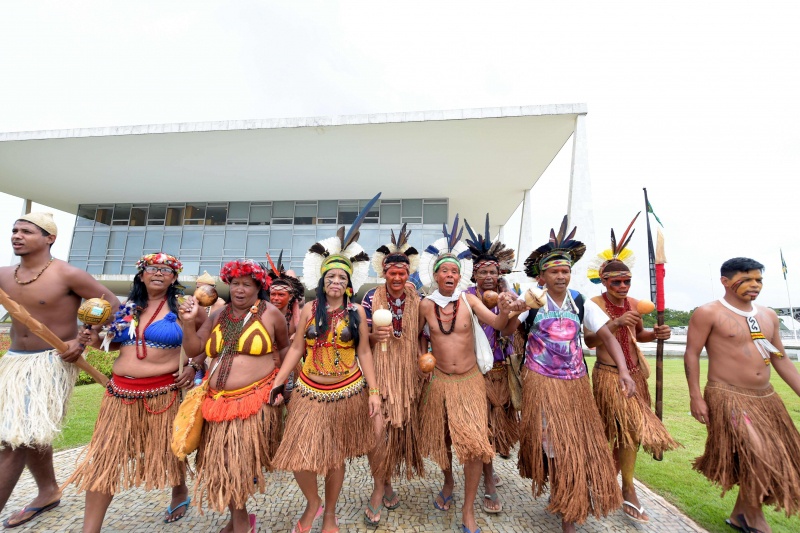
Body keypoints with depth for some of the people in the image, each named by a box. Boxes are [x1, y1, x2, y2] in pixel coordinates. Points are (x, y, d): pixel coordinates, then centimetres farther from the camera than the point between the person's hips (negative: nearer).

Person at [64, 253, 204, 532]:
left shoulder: (181, 306, -8)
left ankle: (180, 493, 41)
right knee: (104, 456, 6)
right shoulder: (128, 307, 7)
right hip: (121, 390, 4)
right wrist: (100, 340, 0)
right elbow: (121, 344, 20)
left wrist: (193, 365, -11)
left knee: (167, 448, 13)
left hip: (162, 391, -4)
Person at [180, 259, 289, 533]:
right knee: (221, 463, 13)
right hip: (218, 401, 5)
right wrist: (188, 321, -6)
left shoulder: (270, 313, -4)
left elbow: (285, 347, 8)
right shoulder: (219, 315, 10)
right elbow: (194, 347, 9)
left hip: (255, 401, -5)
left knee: (240, 463, 0)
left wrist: (281, 377, 1)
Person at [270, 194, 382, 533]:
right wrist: (276, 383, -2)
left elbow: (364, 353, -2)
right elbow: (296, 348, 3)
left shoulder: (357, 313, -3)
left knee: (336, 456, 13)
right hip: (309, 391, 1)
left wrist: (373, 392, -7)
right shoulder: (309, 310, 0)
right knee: (299, 456, 0)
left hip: (346, 392, -1)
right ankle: (312, 503, 35)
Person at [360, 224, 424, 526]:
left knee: (401, 427, 13)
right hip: (378, 371, -2)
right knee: (378, 430, -3)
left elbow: (422, 335, 9)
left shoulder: (416, 299, -1)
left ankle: (387, 482, 37)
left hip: (407, 373, 3)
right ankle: (379, 489, 22)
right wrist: (375, 336, -22)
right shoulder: (371, 297, -7)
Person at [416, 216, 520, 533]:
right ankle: (448, 482, 49)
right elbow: (419, 336, 9)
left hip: (470, 379, -1)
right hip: (438, 380, 1)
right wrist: (422, 358, -2)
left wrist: (504, 312, -39)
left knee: (474, 441, -5)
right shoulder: (425, 305, -7)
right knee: (441, 439, 18)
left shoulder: (468, 300, -9)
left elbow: (497, 324, -19)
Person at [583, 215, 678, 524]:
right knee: (629, 430, -5)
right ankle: (629, 492, 15)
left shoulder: (633, 303, 6)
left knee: (622, 432, 14)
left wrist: (656, 334, -2)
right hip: (609, 375, -6)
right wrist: (615, 323, -29)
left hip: (635, 374, 6)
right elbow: (589, 341, -19)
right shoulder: (595, 304, -12)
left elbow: (638, 334, 19)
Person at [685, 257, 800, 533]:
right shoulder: (708, 313, -11)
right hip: (728, 397, -8)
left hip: (766, 399, 8)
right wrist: (695, 397, -16)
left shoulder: (768, 316, 11)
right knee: (760, 458, -13)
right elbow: (692, 354, -12)